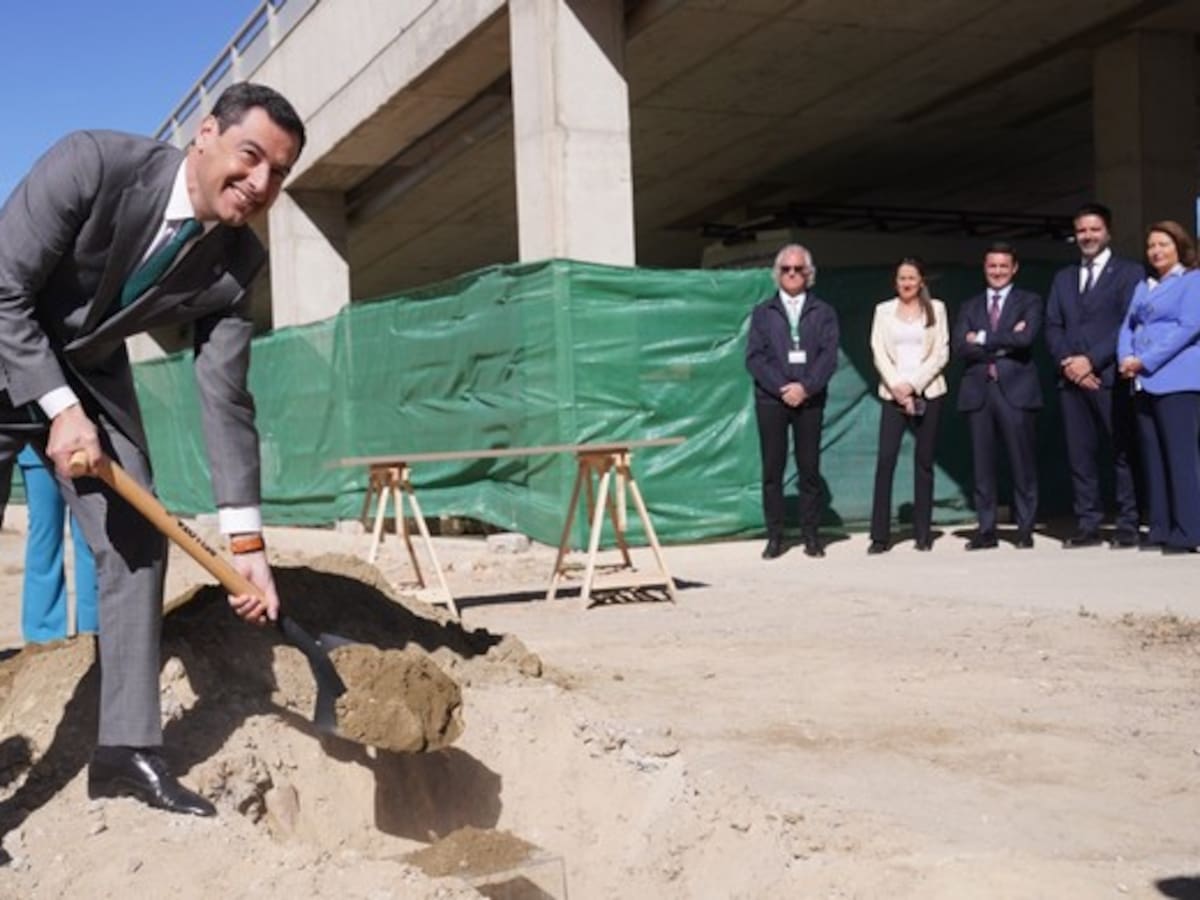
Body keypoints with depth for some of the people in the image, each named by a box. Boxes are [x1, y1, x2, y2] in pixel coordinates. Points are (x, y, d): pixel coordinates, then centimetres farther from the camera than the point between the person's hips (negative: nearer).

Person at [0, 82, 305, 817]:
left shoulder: (237, 262, -16)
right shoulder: (92, 163, -29)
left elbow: (225, 398, -14)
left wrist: (246, 539, -18)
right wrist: (60, 410, -28)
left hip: (89, 371, 5)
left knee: (138, 545, -3)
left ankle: (127, 747, 7)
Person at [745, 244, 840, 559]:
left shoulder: (823, 312, 10)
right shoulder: (763, 312, 10)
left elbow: (829, 355, -1)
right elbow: (754, 357, 0)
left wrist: (806, 387, -14)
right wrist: (781, 388, -12)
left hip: (809, 399, 0)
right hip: (771, 399, 0)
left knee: (809, 468, 2)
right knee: (772, 469, 0)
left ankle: (811, 535, 8)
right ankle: (774, 536, 5)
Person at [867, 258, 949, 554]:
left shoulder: (936, 308, 7)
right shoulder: (884, 310, 10)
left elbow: (941, 354, 0)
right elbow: (879, 354, 2)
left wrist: (913, 384, -10)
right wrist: (897, 388, -10)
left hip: (928, 393, 0)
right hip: (893, 393, 0)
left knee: (924, 461, 2)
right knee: (885, 460, -9)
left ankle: (923, 533, 8)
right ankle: (880, 535, -8)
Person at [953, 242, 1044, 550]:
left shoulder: (1029, 302, 9)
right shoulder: (970, 307, 16)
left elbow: (1025, 338, -10)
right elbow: (960, 346, 0)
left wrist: (983, 339, -4)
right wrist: (1004, 343, -8)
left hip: (1015, 389, -2)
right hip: (977, 391, 3)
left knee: (1022, 463, -1)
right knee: (982, 464, 3)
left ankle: (1025, 529, 6)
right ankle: (986, 530, 7)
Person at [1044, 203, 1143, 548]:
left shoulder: (1129, 271, 5)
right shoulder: (1063, 277, 21)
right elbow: (1053, 327, 13)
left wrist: (1092, 361, -13)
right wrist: (1067, 362, -5)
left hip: (1110, 375, -4)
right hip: (1071, 377, 5)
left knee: (1122, 452, -3)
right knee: (1080, 454, 2)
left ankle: (1127, 526, -1)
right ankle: (1087, 526, 4)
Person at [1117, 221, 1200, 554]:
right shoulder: (1143, 286, 23)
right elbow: (1128, 327, 17)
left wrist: (1145, 361, -14)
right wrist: (1126, 357, -4)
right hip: (1144, 382, 7)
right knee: (1152, 457, 5)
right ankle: (1159, 528, 7)